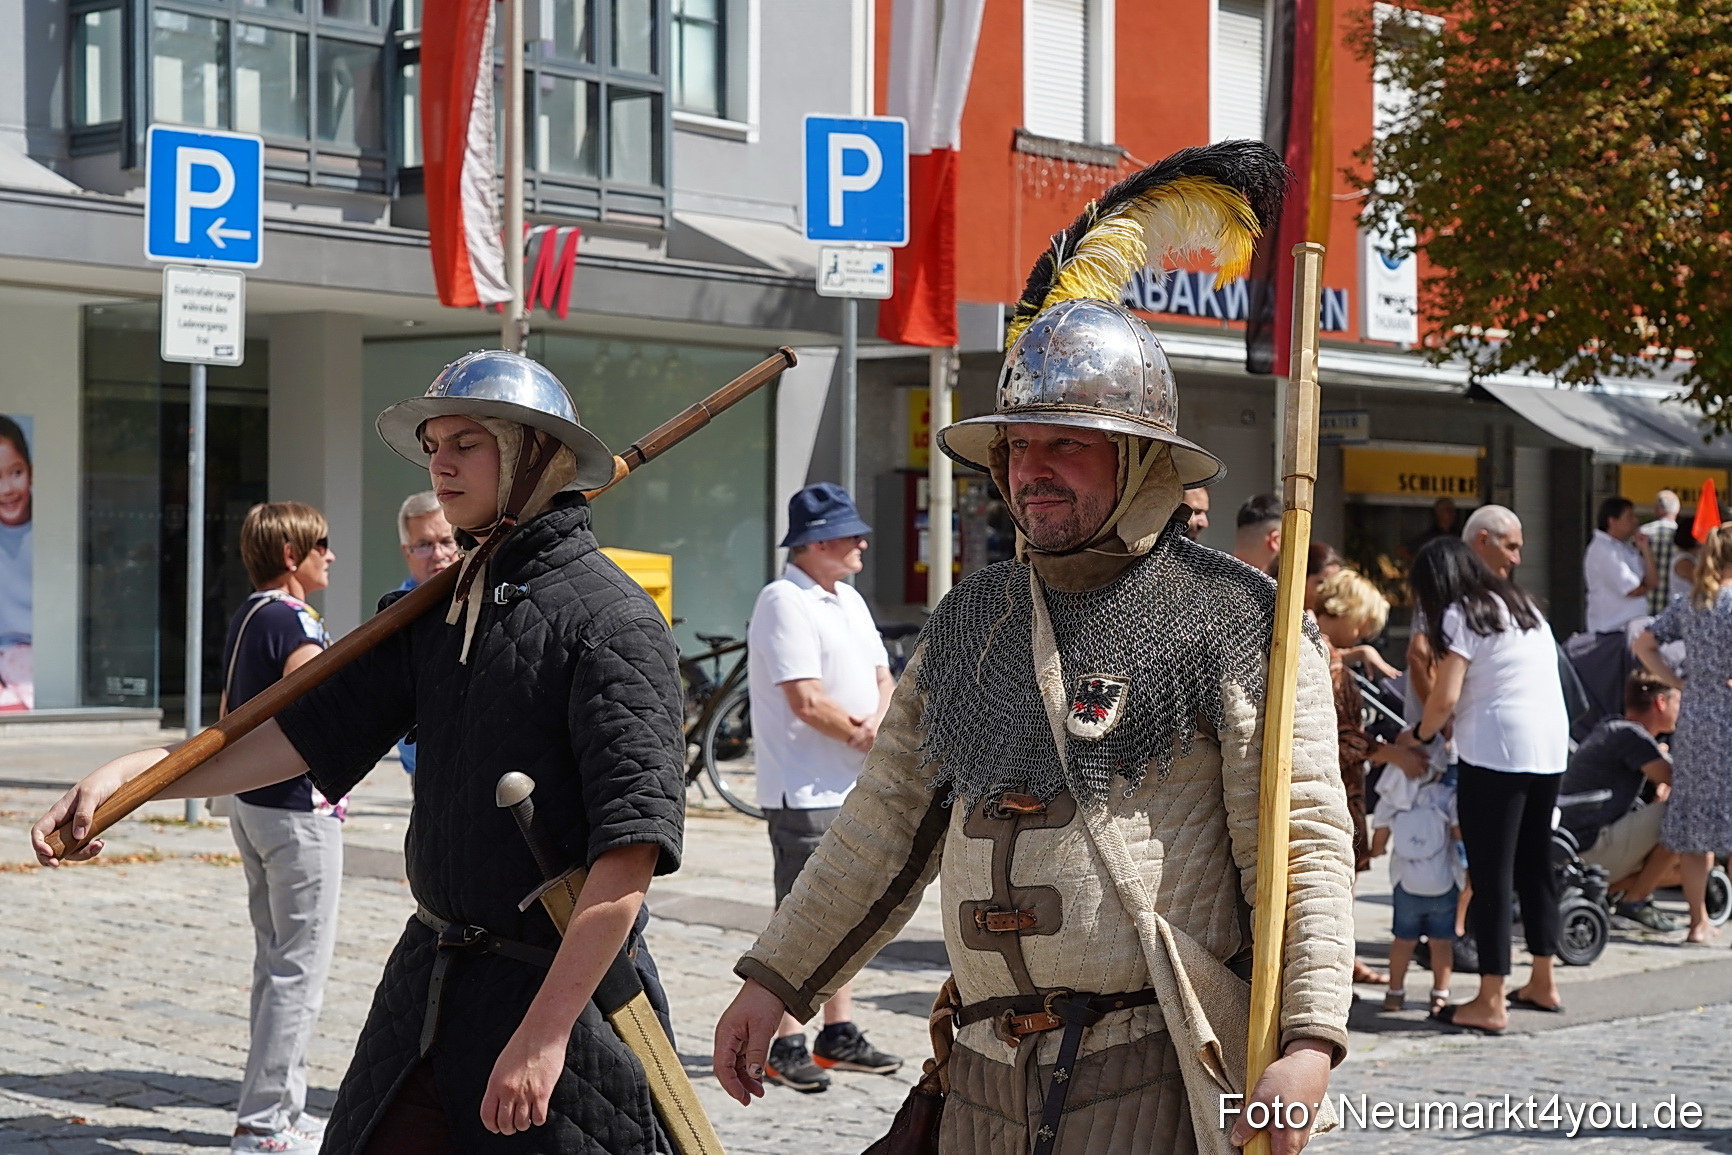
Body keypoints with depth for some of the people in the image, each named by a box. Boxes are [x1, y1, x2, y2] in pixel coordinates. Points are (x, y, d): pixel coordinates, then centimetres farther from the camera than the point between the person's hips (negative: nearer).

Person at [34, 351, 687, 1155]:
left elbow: (630, 847, -20)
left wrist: (544, 1032, -24)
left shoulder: (610, 620, -14)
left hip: (565, 987, -6)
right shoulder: (437, 612, 10)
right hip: (431, 975, 6)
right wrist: (132, 774, -2)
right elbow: (315, 731, 9)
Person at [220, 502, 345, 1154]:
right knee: (300, 970, -6)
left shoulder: (245, 618, 13)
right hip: (298, 809, -10)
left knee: (275, 963, 15)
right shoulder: (293, 622, -17)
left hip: (250, 802, 10)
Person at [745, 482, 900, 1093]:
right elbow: (807, 702, -19)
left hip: (858, 788, 9)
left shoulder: (849, 600, 16)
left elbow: (882, 678, 15)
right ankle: (785, 1045, -2)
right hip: (805, 791, -9)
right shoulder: (784, 602, -13)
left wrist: (876, 722, -7)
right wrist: (868, 741, -7)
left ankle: (839, 1035, 22)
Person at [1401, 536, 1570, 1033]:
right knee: (1535, 863, 18)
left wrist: (1419, 735, 8)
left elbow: (1446, 698, -11)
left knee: (1491, 873, -4)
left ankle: (1490, 1002, -4)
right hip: (1552, 748, 8)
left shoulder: (1460, 615, -3)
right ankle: (1543, 982, 27)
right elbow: (1542, 677, 18)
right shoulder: (1522, 605, 20)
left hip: (1494, 750, -8)